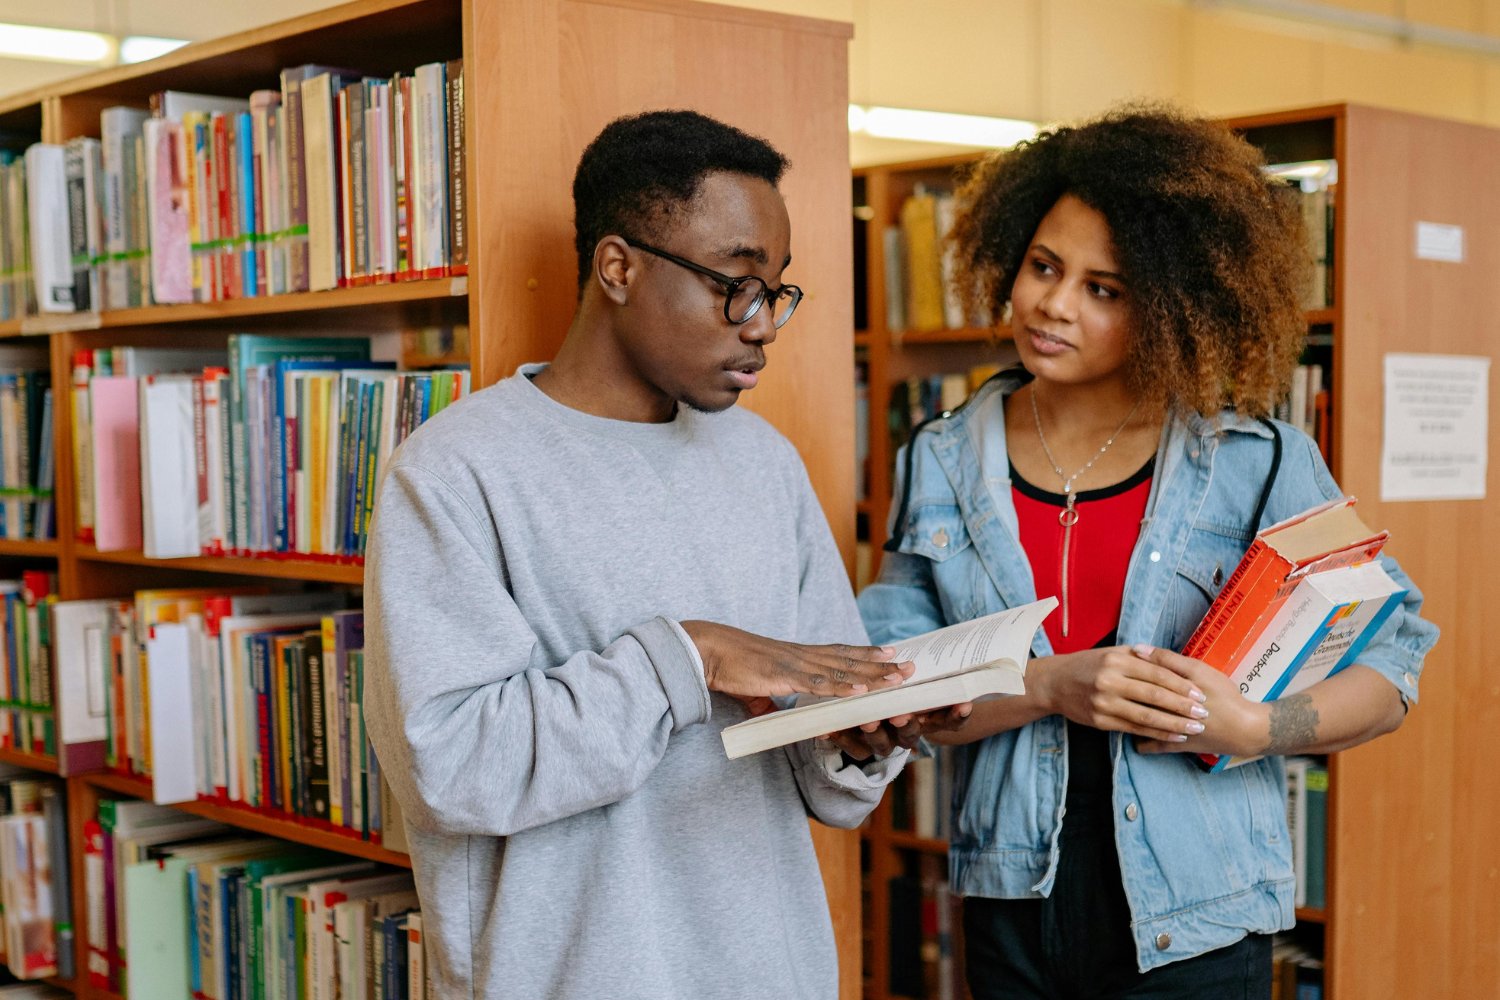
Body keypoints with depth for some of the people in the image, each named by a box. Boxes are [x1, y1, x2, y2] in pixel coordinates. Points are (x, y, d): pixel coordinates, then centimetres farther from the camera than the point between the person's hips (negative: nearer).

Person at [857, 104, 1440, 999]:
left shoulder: (1259, 462, -5)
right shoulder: (944, 463, 1)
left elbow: (1395, 659, -1)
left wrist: (1259, 728, -19)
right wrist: (1049, 688, -19)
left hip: (1191, 923, -2)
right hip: (1014, 914, 2)